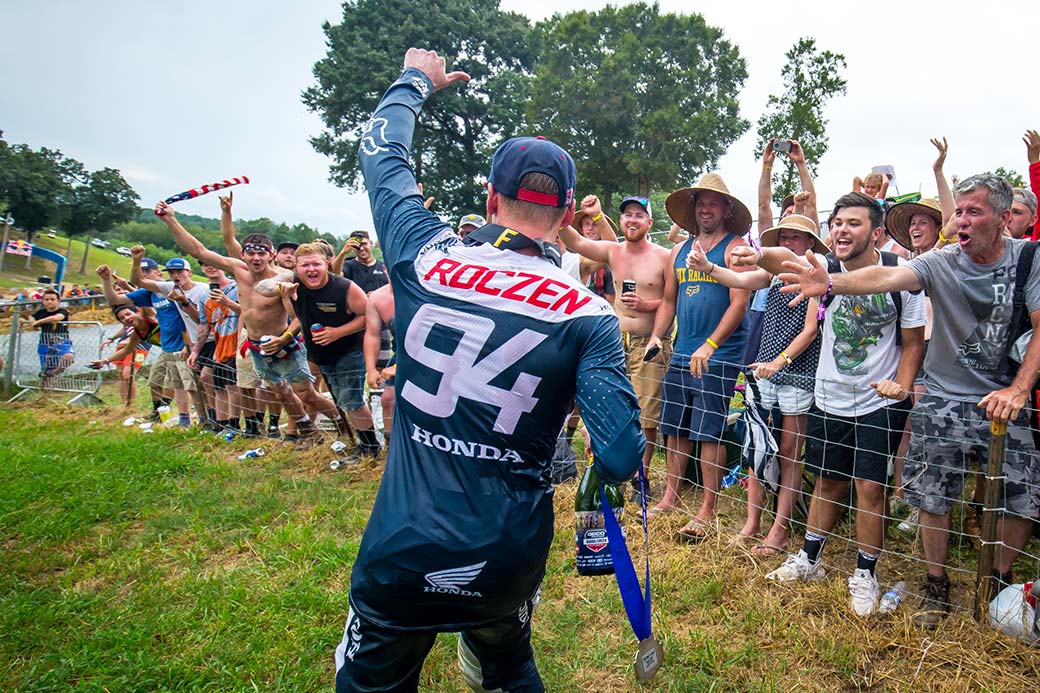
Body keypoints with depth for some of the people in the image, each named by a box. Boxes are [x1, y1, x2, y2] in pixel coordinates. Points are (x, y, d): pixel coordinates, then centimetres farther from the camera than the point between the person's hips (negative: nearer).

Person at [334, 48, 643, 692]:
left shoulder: (426, 258, -7)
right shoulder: (588, 316, -10)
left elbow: (382, 153, 11)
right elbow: (622, 461, -16)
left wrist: (416, 79, 28)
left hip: (400, 553, 0)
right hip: (508, 561, 1)